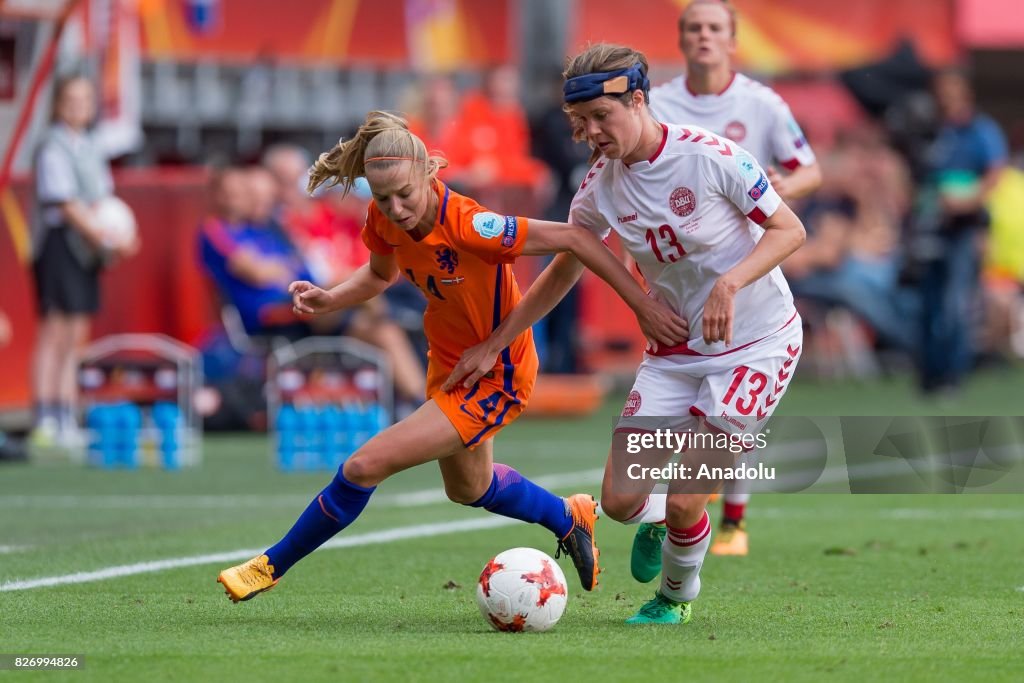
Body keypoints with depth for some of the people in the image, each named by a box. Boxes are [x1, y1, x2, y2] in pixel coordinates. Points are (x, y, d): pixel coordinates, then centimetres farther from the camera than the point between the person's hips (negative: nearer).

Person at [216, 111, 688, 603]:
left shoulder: (466, 225, -35)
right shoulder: (384, 218, -14)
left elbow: (572, 238, -29)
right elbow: (382, 273, 9)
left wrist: (643, 305, -28)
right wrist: (330, 300, -10)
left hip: (494, 380, -8)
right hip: (449, 364, 8)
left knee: (365, 466, -15)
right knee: (468, 489, 31)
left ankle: (272, 565, 5)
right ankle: (570, 518, 57)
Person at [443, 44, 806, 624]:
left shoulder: (710, 156, -20)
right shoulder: (601, 189, -5)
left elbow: (790, 230, -14)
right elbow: (562, 273, 10)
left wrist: (731, 282, -30)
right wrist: (493, 345, 9)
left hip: (758, 342, -5)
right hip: (676, 352, 5)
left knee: (684, 502, -12)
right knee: (620, 499, -6)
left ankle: (678, 596, 20)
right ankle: (660, 522, 32)